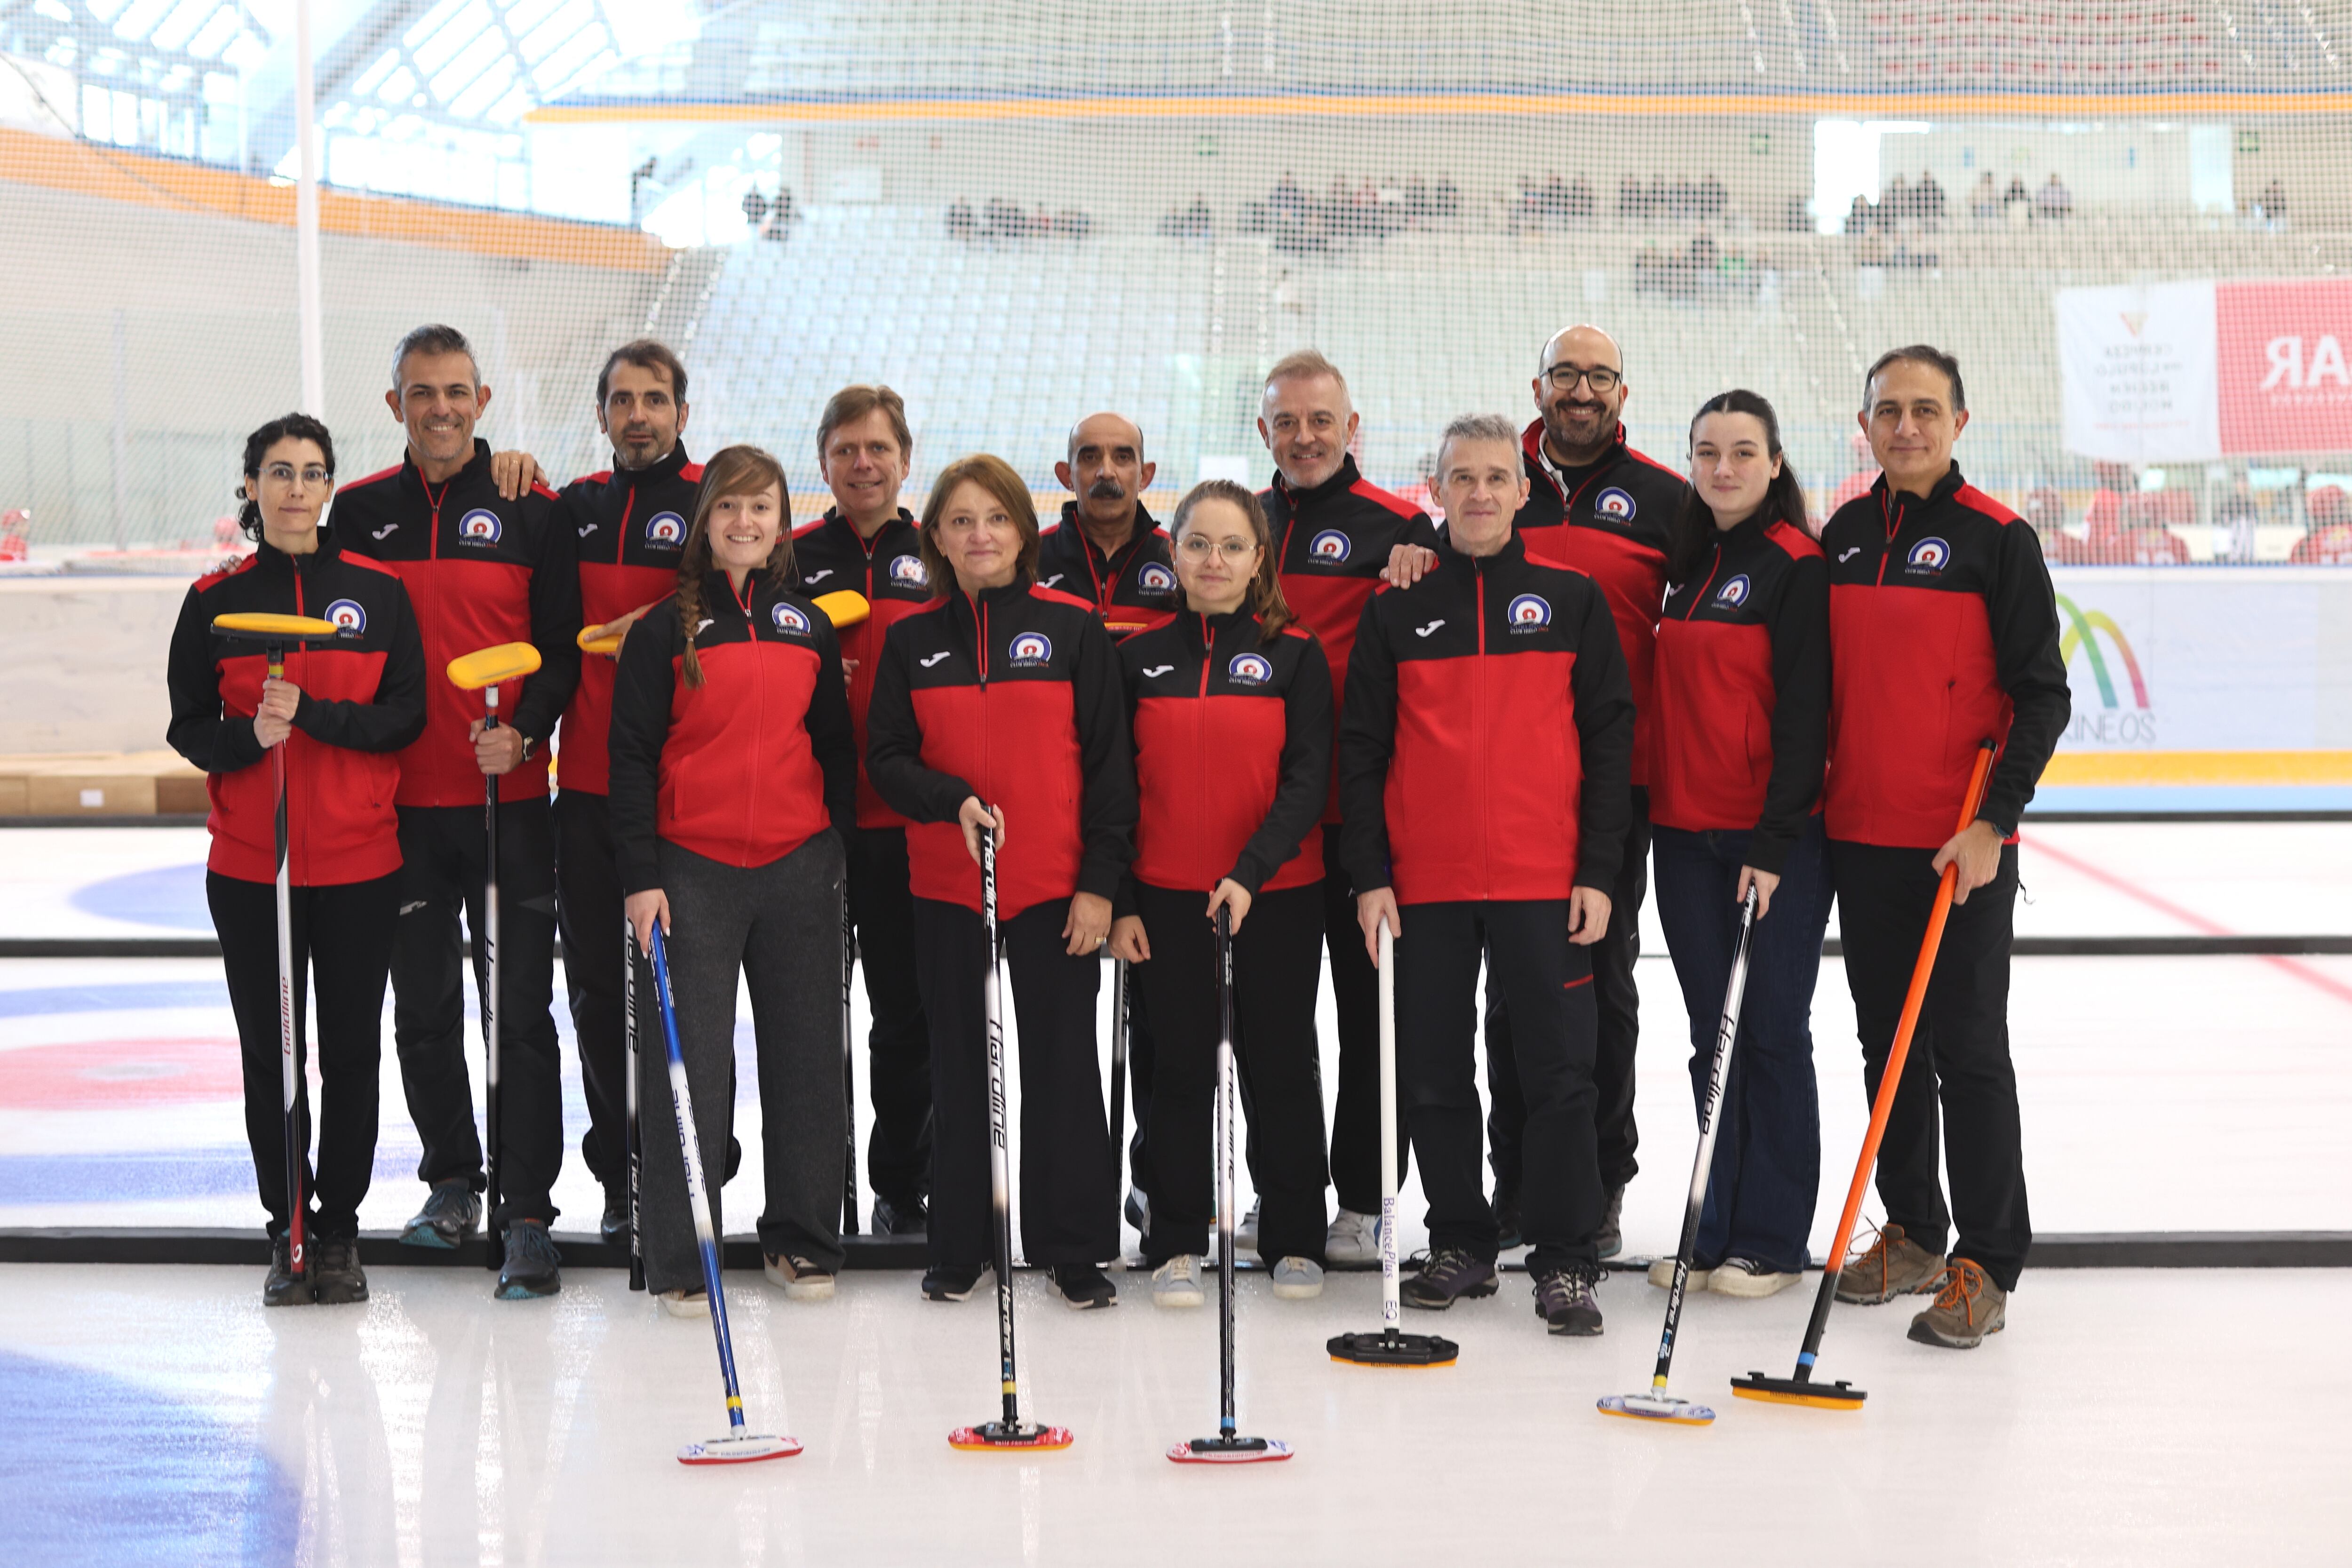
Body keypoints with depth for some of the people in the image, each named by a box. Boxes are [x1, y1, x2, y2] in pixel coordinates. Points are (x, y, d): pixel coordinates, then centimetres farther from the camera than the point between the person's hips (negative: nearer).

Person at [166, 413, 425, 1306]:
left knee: (352, 1048, 4)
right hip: (249, 861, 0)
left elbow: (406, 716, -3)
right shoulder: (217, 599, 3)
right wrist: (251, 736, -17)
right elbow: (188, 728, 4)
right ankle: (288, 1232, 16)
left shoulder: (378, 592, 2)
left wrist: (311, 713, -17)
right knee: (269, 1051, 5)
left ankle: (339, 1231, 16)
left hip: (360, 862, 0)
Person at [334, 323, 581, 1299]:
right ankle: (451, 1182, 29)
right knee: (423, 1008, 12)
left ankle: (528, 1218, 0)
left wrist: (523, 733, -17)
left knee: (522, 1012, -4)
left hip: (511, 799, -3)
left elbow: (563, 648, -1)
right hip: (401, 804, 3)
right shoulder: (360, 513, 7)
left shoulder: (532, 512, -1)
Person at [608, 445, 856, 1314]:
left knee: (806, 1052, 7)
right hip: (693, 867, -3)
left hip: (799, 866, 3)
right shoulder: (668, 629, -1)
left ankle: (802, 1241, 19)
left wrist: (840, 853, 11)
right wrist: (640, 876, -8)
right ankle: (680, 1257, 5)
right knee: (687, 1059, -3)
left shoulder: (810, 628, 10)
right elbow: (632, 758, -2)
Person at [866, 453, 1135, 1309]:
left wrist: (1100, 882, -6)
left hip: (1055, 886, -2)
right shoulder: (913, 639, 6)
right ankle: (958, 1248, 19)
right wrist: (954, 800, -15)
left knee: (1064, 1066, 1)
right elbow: (886, 758, 5)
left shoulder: (1073, 627, -1)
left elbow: (1109, 760, -1)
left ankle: (1075, 1250, 12)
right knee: (958, 1068, 9)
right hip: (946, 887, 2)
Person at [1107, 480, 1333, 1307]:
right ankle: (1176, 1245, 15)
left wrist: (1250, 871, -20)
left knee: (1280, 1063, 6)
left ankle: (1294, 1241, 17)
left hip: (1278, 896, -1)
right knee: (1180, 1067, 6)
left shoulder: (1295, 654, -1)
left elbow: (1308, 777, -7)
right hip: (1167, 897, 1)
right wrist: (1120, 902, 1)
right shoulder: (1140, 657, 5)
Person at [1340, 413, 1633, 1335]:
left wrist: (1598, 871, -4)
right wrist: (1370, 876, -1)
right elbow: (1362, 749, 7)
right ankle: (1461, 1246, 20)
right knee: (1433, 1076, 7)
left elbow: (1609, 738, 4)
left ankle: (1565, 1261, 5)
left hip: (1545, 884, -1)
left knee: (1560, 1073, -2)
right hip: (1425, 887, 2)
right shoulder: (1398, 611, 8)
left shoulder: (1572, 600, 5)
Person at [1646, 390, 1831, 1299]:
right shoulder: (1687, 561, 13)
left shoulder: (1796, 567, -8)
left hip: (1775, 837, -6)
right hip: (1685, 831, 6)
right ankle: (1717, 1231, 17)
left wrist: (1775, 841, -17)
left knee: (1772, 1030, 0)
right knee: (1713, 1035, 10)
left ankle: (1772, 1242, 8)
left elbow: (1803, 713, -13)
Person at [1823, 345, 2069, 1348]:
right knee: (1889, 1042, 12)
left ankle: (1986, 1266, 3)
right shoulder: (1844, 534, 8)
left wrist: (1993, 822, -16)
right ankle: (1913, 1236, 24)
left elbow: (2040, 695, -9)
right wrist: (1809, 790, 11)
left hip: (1963, 846, -5)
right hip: (1860, 834, 5)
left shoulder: (1996, 539, -8)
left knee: (1968, 1050, -3)